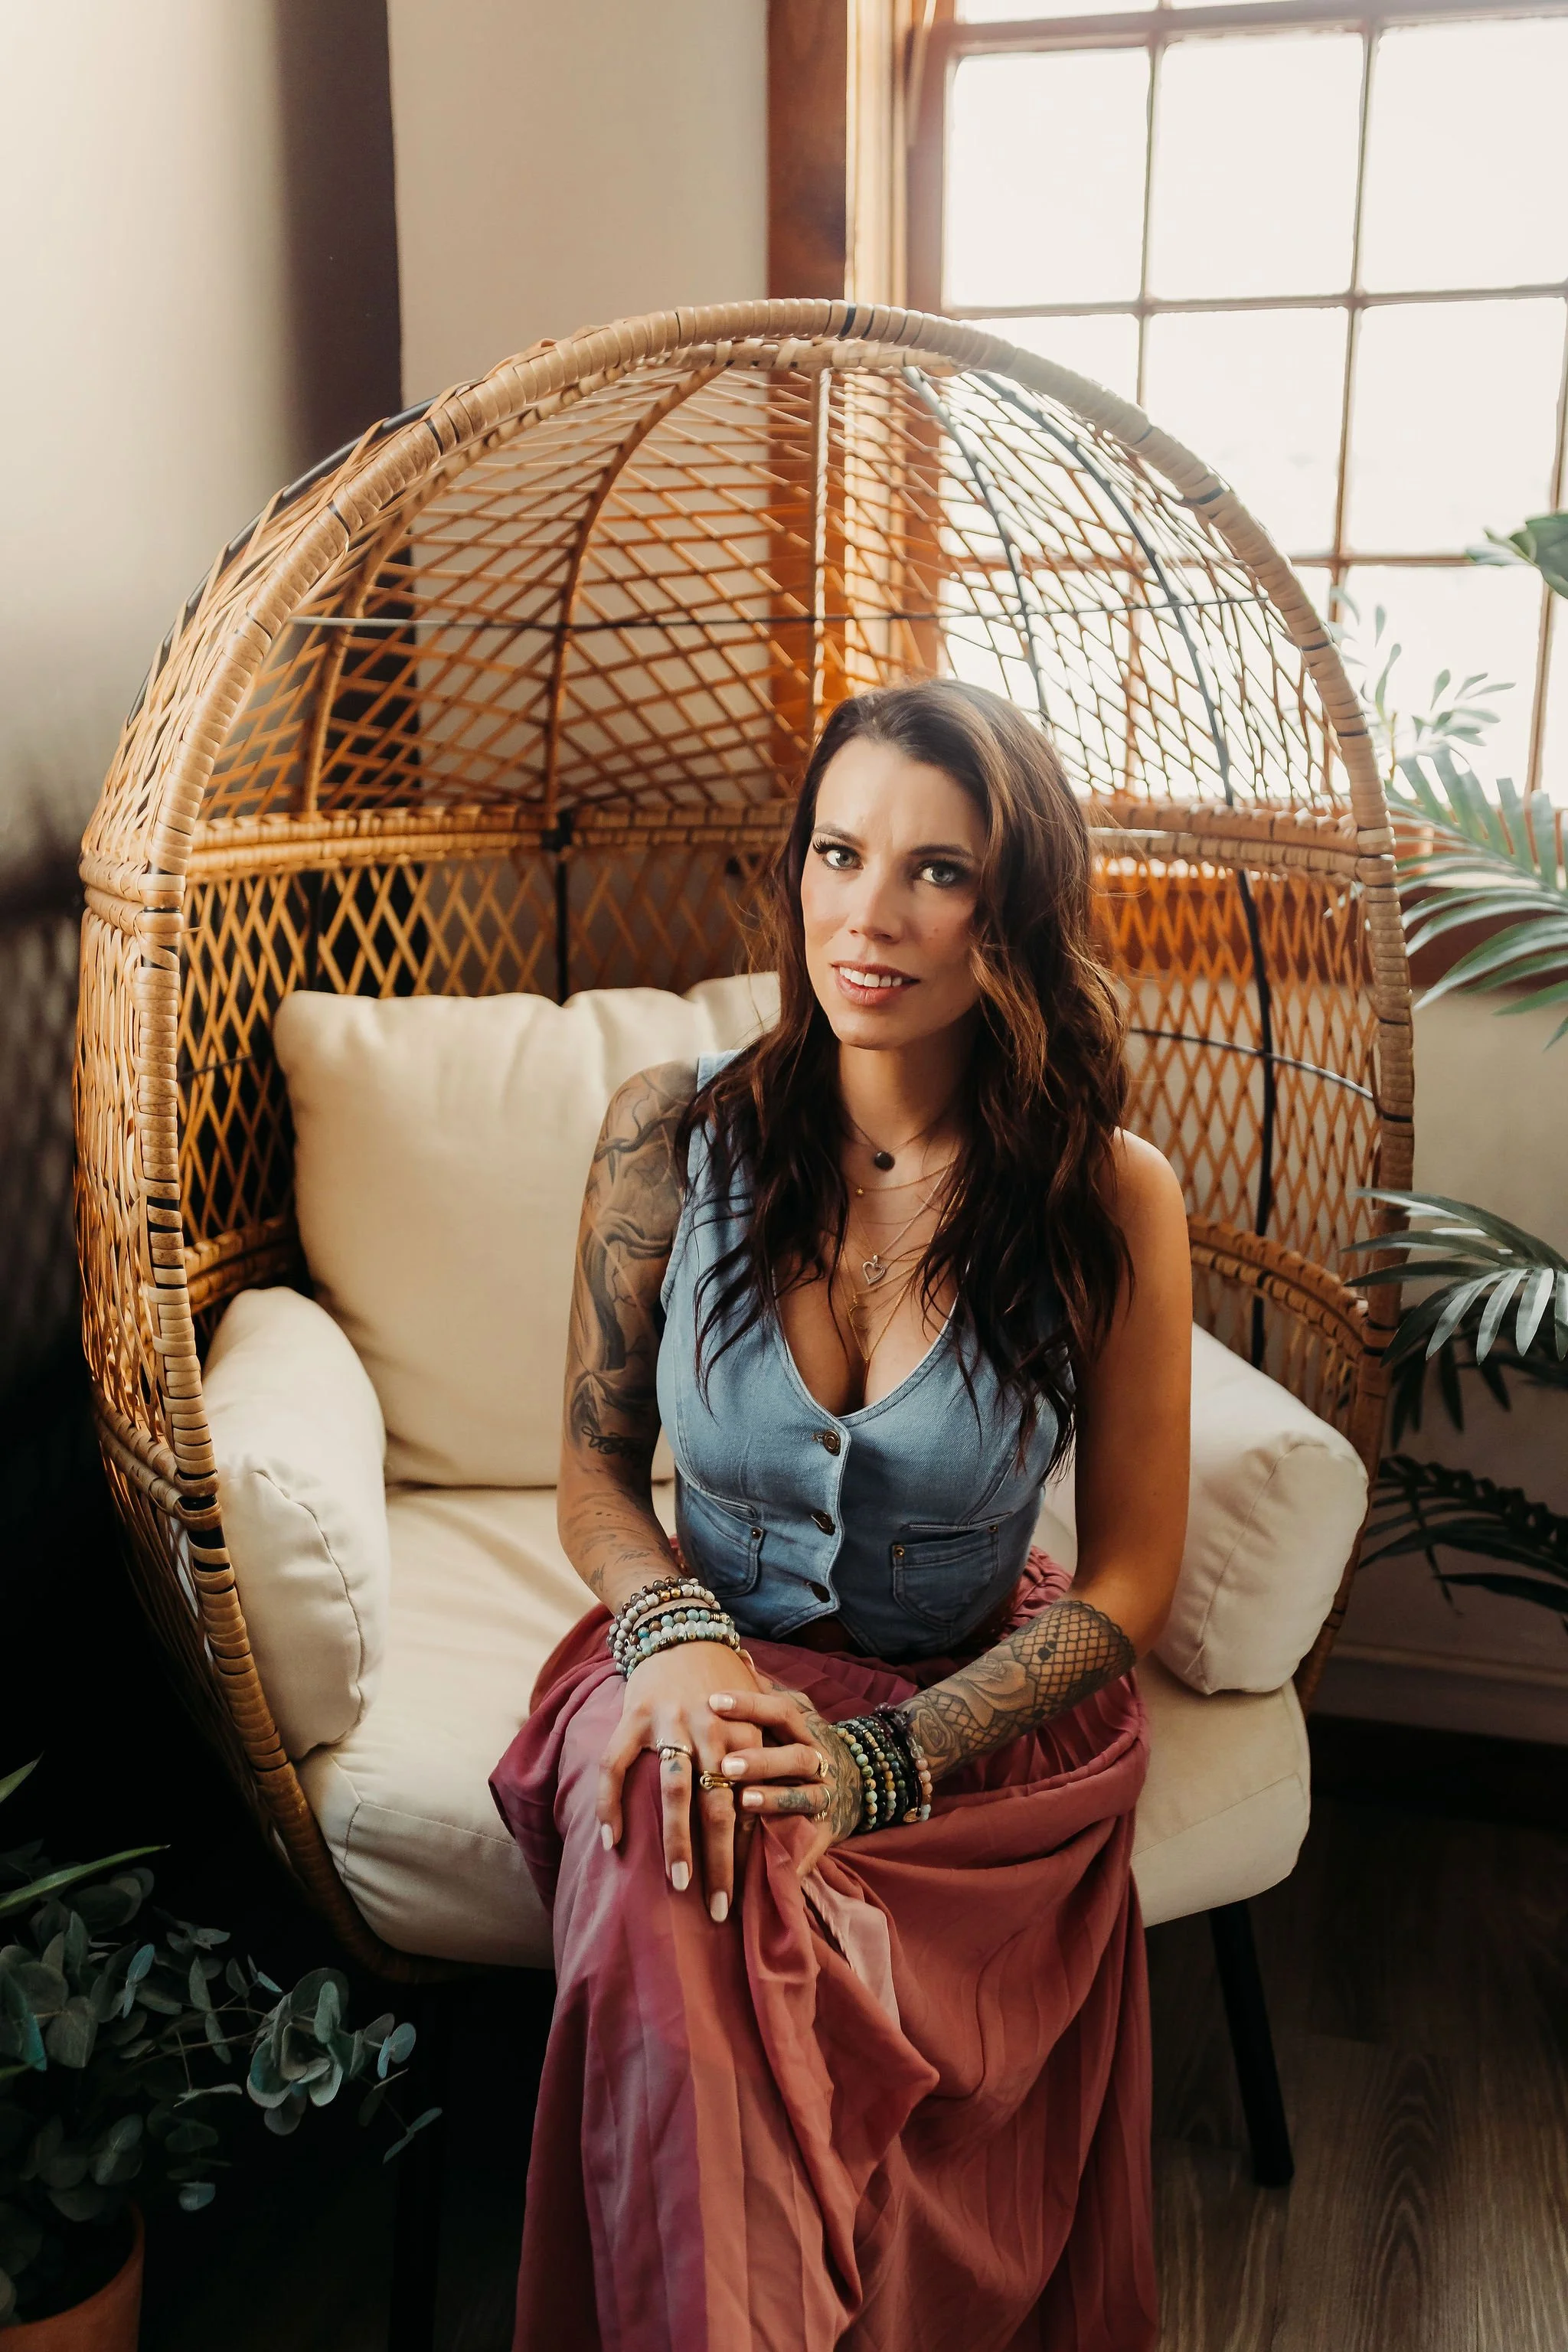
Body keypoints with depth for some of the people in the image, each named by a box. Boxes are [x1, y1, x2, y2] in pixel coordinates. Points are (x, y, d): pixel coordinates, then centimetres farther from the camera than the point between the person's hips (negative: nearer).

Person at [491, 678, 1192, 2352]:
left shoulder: (1111, 1201, -10)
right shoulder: (672, 1134, -6)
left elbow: (1129, 1576, -4)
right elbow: (596, 1470, 3)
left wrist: (883, 1760, -17)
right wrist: (678, 1638, -18)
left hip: (981, 1705, -1)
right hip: (713, 1663, 2)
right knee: (659, 1869, -31)